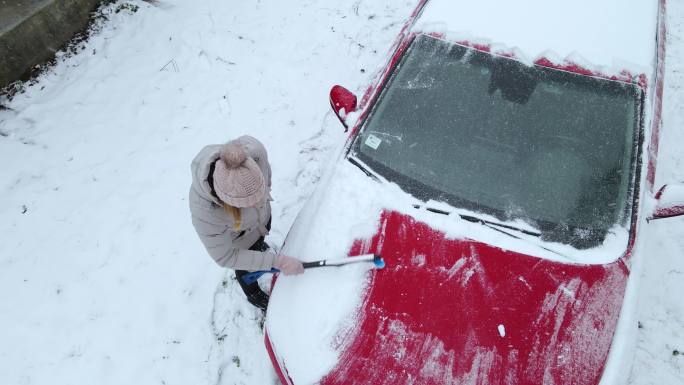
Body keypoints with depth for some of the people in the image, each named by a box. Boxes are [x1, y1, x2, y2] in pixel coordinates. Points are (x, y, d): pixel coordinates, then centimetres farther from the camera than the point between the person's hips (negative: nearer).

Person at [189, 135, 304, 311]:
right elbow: (225, 257, -31)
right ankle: (253, 294, 63)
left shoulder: (253, 149, -42)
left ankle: (259, 245, 75)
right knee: (245, 268, 27)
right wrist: (277, 262, -34)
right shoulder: (204, 213, -47)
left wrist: (265, 193, 3)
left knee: (260, 238, 37)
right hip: (234, 237, -3)